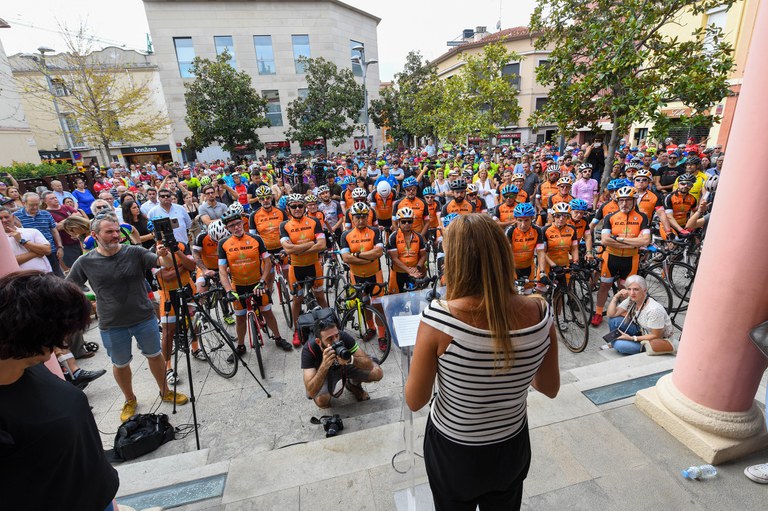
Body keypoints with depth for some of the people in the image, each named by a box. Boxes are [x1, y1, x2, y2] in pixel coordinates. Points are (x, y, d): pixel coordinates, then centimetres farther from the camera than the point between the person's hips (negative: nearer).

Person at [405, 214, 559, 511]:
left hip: (453, 452, -2)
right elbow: (550, 389, -4)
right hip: (512, 448, 3)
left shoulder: (438, 317, -33)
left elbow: (414, 402, -19)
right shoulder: (539, 314, -21)